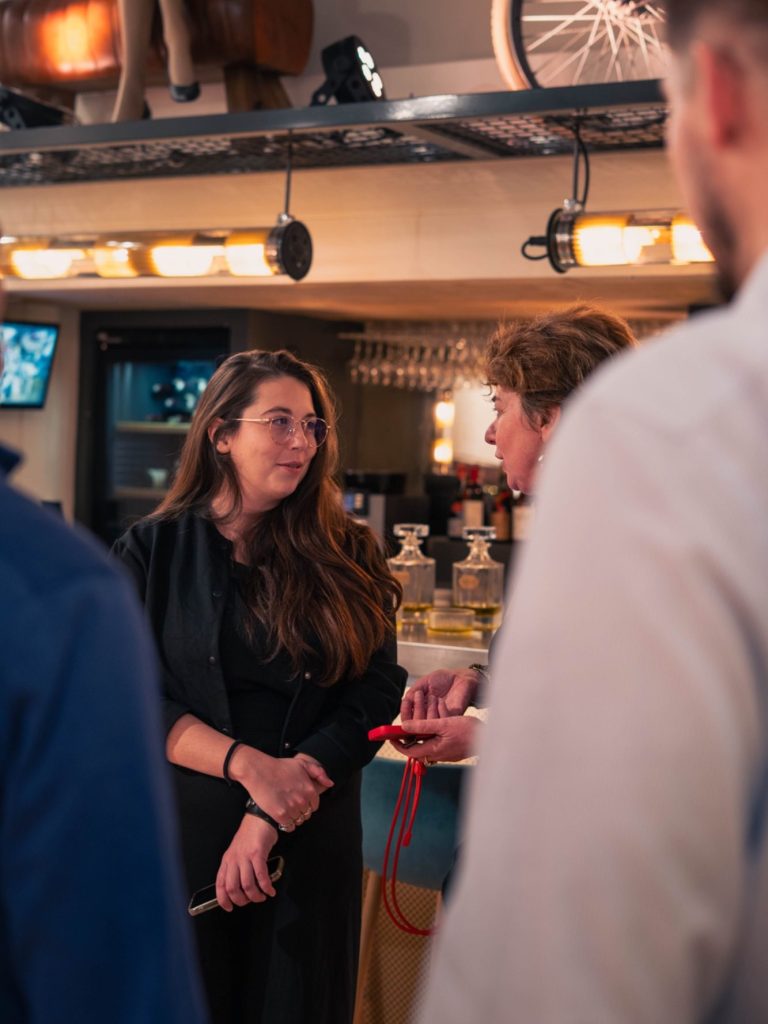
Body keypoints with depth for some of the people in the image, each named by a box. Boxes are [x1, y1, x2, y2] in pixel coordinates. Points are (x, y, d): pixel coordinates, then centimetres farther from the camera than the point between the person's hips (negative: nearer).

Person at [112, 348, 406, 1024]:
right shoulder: (155, 550, 0)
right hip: (180, 834, 0)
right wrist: (250, 766, -19)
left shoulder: (348, 556, 1)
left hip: (312, 841, 1)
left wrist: (270, 819, -13)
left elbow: (375, 697, -5)